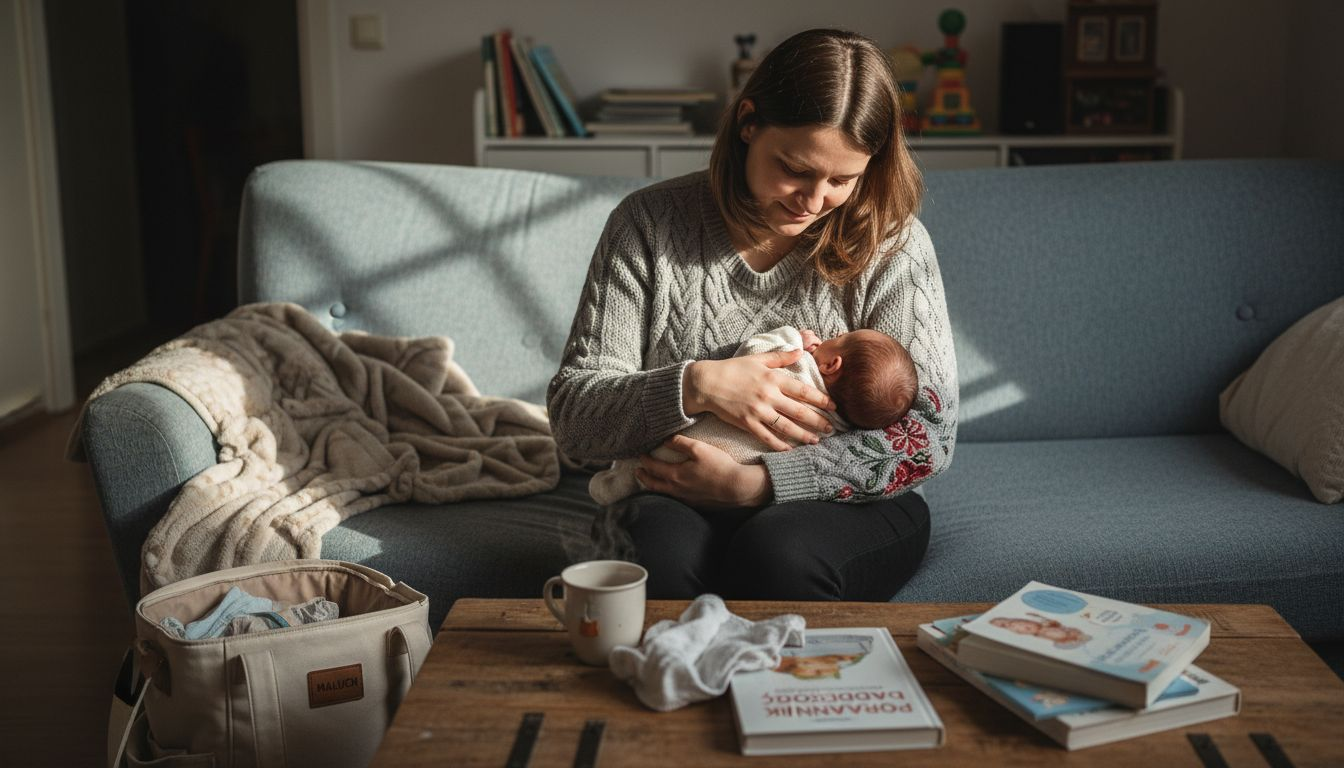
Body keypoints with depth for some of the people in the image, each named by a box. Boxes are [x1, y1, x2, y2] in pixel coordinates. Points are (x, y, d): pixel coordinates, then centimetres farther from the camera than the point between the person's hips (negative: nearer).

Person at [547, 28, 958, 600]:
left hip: (841, 502, 0)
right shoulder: (649, 224, -3)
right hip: (679, 502, 1)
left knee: (775, 554, -34)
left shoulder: (892, 242, -4)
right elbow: (571, 415, -5)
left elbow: (928, 434, -10)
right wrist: (694, 386, -25)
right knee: (664, 552, -34)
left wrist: (753, 483, -20)